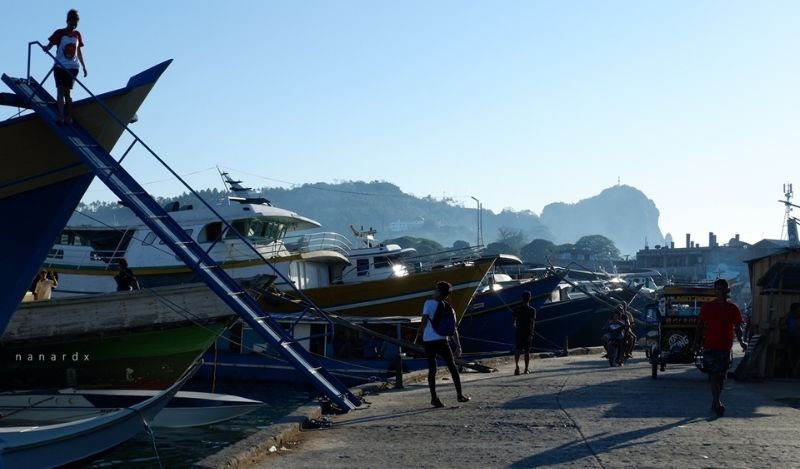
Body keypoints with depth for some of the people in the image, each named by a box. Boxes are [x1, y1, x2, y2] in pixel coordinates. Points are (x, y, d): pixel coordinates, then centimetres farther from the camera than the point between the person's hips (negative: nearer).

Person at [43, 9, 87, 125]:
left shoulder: (77, 35, 11)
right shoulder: (60, 33, -2)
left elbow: (79, 52, 19)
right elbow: (50, 45, -9)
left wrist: (84, 67, 19)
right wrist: (45, 48, -33)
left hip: (72, 67, 3)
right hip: (60, 66, -3)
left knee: (67, 91, 5)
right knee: (61, 90, -10)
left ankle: (68, 117, 6)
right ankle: (61, 116, -15)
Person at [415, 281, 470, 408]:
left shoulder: (429, 303, -2)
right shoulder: (448, 308, 10)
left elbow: (424, 322, -13)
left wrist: (417, 336, -4)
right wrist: (458, 346, 14)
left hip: (428, 341, -2)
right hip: (441, 340, 2)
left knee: (432, 369, 3)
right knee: (452, 367, 13)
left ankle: (434, 398, 0)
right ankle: (460, 395, 12)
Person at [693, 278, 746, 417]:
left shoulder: (733, 309, 6)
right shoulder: (708, 307, -1)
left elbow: (737, 328, 8)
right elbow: (700, 326, 3)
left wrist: (741, 341, -8)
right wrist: (696, 342, -5)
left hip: (726, 347, 3)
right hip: (710, 347, -3)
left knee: (721, 377, 10)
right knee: (715, 375, -12)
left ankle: (715, 402, 23)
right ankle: (717, 403, -14)